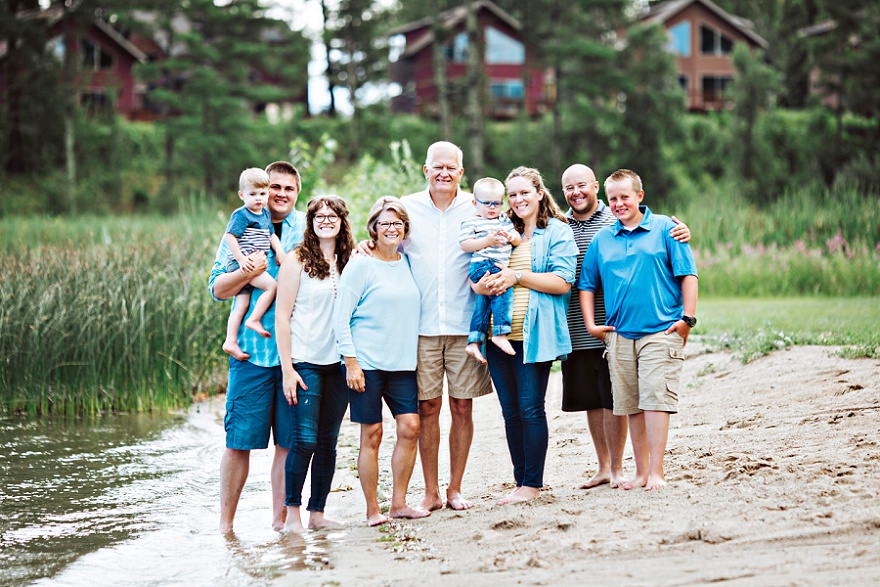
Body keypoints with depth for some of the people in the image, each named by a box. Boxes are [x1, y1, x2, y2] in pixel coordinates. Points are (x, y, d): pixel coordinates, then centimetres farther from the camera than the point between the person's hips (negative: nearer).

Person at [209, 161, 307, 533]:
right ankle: (225, 523, 6)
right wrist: (247, 271, -15)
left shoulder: (309, 230, 11)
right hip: (253, 349, -2)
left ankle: (281, 517, 13)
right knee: (240, 439, -3)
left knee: (290, 440, 4)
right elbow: (218, 289, 4)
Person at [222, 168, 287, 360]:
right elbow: (229, 236, -17)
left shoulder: (265, 214, 16)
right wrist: (241, 259, -23)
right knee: (271, 286, -19)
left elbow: (271, 235, 24)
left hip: (252, 265, 8)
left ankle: (230, 341, 1)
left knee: (241, 305, 3)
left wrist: (279, 250, 6)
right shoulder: (241, 215, -11)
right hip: (241, 263, -8)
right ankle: (254, 320, -13)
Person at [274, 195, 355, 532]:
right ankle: (292, 513, 2)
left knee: (328, 441, 6)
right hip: (305, 363, -5)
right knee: (305, 439, -10)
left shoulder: (350, 261, 11)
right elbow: (282, 317, -6)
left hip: (338, 363, 5)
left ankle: (317, 513, 13)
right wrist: (287, 368, -10)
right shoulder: (297, 261, -3)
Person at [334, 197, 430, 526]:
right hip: (367, 364, -5)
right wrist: (351, 363, -13)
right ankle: (372, 511, 5)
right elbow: (341, 317, -7)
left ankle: (399, 503, 6)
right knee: (372, 435, -2)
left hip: (402, 363, 5)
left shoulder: (408, 263, 12)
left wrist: (414, 355, 13)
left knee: (410, 427, -5)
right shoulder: (361, 265, -5)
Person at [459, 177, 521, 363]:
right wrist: (487, 241, -16)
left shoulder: (504, 220, 22)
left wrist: (512, 237, -6)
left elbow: (518, 239, 18)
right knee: (503, 288, -24)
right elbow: (465, 245, -7)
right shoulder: (471, 223, 3)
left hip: (499, 267, 7)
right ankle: (500, 334, -26)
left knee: (484, 301, 5)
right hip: (481, 265, -7)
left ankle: (474, 342, 7)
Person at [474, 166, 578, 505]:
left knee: (530, 409, -6)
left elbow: (563, 282, -9)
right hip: (499, 334, 5)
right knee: (511, 412, 7)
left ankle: (532, 484, 0)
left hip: (534, 334, -5)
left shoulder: (558, 232, 1)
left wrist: (518, 277, -14)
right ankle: (521, 481, 14)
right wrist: (480, 286, -6)